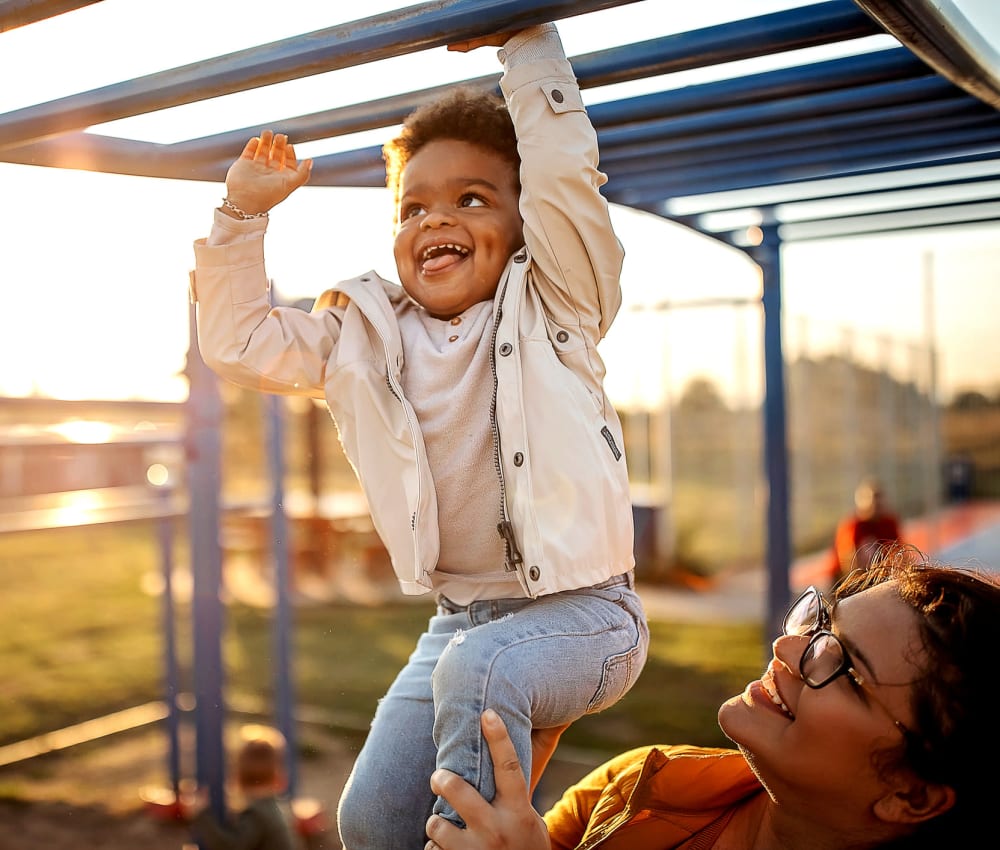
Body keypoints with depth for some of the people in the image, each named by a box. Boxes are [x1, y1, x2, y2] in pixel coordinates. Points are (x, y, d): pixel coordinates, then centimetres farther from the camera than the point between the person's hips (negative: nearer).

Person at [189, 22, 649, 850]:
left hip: (581, 609, -4)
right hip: (460, 617, 5)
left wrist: (525, 42, -11)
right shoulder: (364, 336, 8)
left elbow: (564, 174, -16)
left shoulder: (549, 307, -3)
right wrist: (244, 213, 4)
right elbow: (236, 339, 11)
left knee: (480, 668, -35)